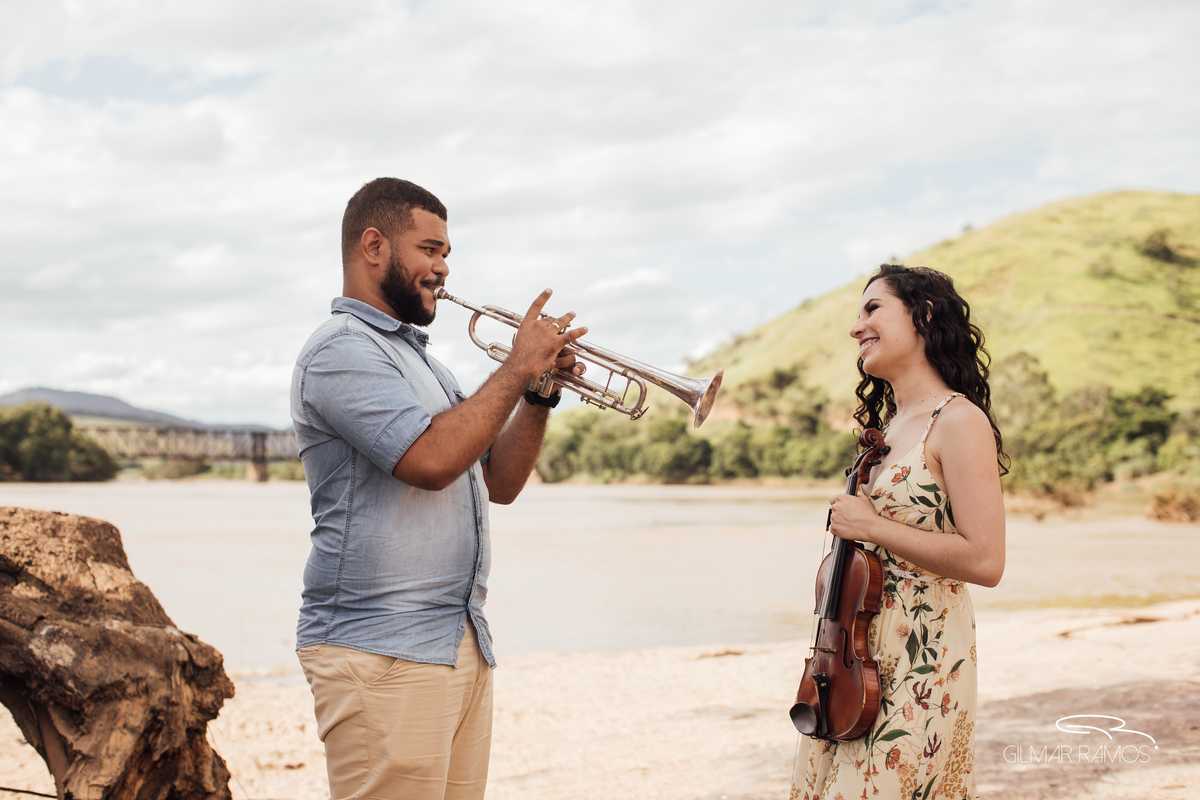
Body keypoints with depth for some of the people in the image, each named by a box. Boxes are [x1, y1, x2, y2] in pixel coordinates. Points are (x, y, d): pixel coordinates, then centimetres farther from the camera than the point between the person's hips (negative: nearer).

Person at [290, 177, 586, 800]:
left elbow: (500, 482, 20)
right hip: (382, 652, -9)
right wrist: (517, 369, -11)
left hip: (463, 645, 9)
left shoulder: (417, 358, 23)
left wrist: (539, 396, 5)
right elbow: (431, 459, -22)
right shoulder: (342, 349, -8)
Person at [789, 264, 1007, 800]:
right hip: (857, 653, 8)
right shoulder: (887, 424, 13)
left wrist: (870, 526, -17)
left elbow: (984, 561, -22)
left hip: (919, 663, -8)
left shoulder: (958, 422, -13)